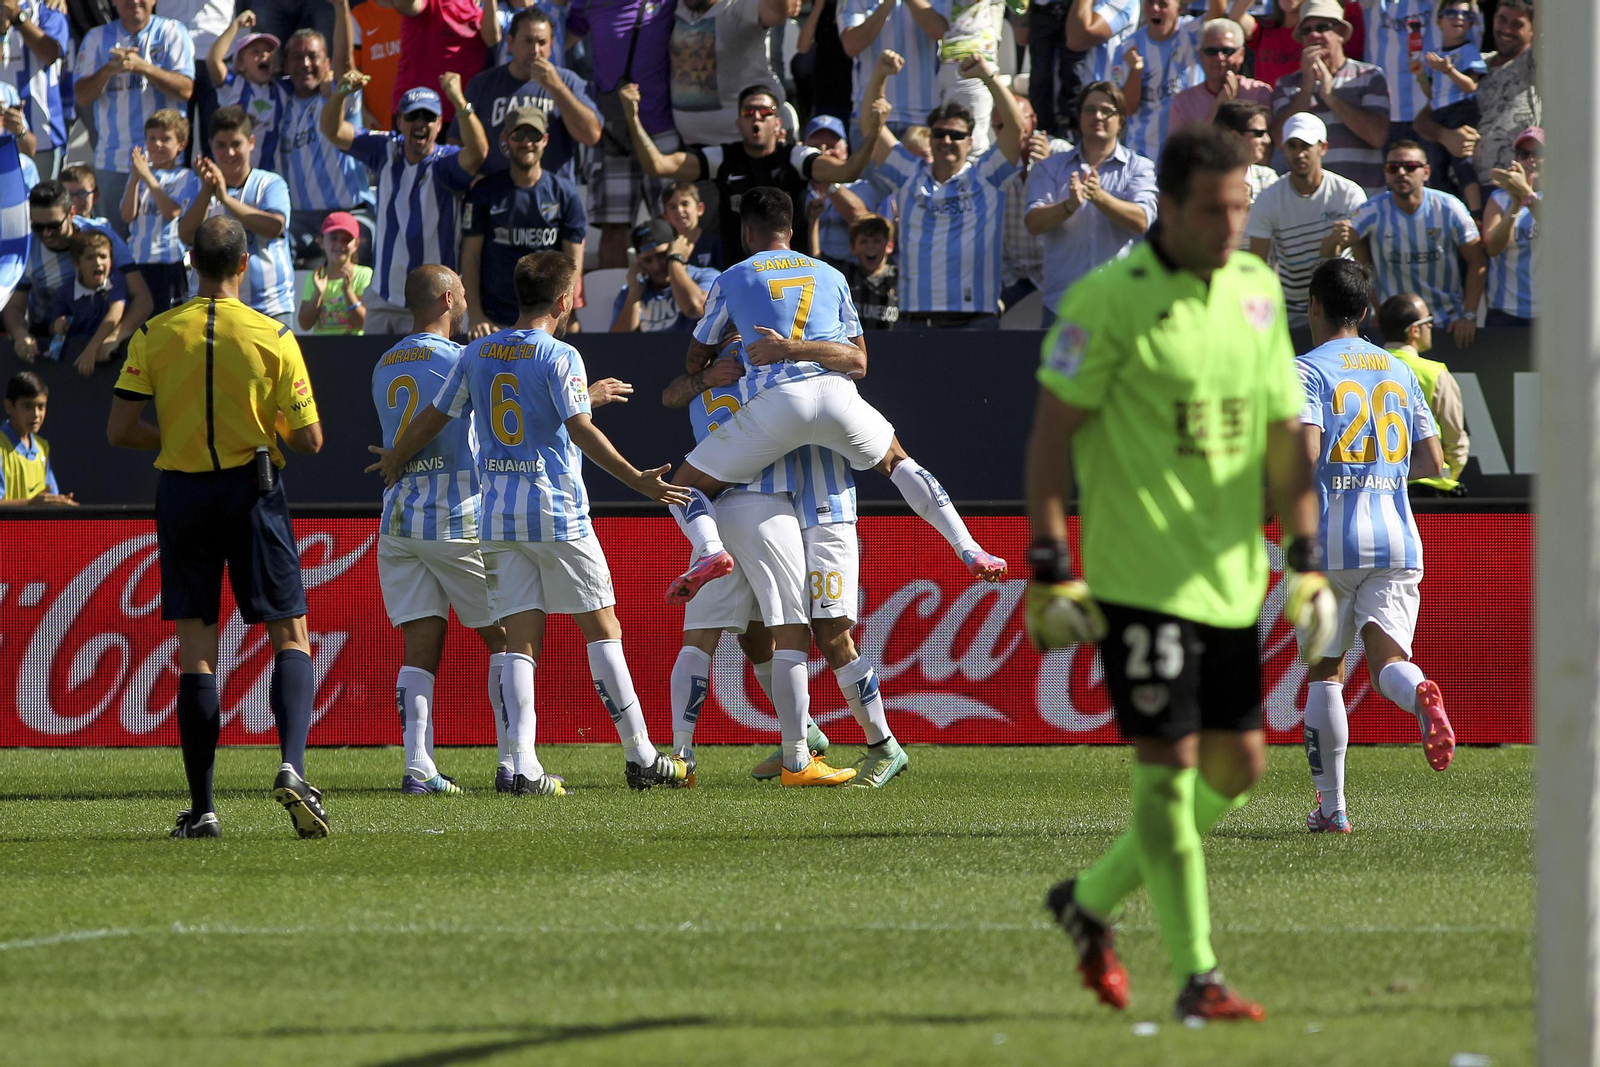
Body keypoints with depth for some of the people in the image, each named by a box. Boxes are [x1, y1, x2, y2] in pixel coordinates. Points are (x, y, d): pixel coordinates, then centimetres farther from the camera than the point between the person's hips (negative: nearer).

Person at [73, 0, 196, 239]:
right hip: (113, 162, 3)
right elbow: (82, 97, 3)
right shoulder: (97, 38, 10)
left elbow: (186, 89, -8)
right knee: (116, 235, 3)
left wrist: (144, 67, -22)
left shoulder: (172, 33, 3)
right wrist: (108, 70, -17)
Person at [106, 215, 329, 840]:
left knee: (194, 648, 5)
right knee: (290, 636, 6)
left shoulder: (155, 336, -4)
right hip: (253, 491, -1)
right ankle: (292, 766, -17)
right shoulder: (273, 337, -6)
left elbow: (120, 431, -5)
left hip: (182, 493, 1)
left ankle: (201, 808, 3)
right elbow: (309, 439, -6)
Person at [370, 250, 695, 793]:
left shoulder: (477, 354, 8)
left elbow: (432, 418, 14)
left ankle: (523, 766, -11)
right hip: (557, 513, -5)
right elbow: (582, 431, -18)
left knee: (520, 640, 2)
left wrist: (395, 460, 31)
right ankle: (640, 756, 5)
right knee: (602, 628, 4)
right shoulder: (560, 357, -8)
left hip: (498, 518, 5)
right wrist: (637, 480, -17)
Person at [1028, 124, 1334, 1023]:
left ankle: (1092, 900, 27)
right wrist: (1050, 567, -13)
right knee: (1169, 766, -7)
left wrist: (1306, 558, 8)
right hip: (1140, 574, -7)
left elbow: (1284, 428, 13)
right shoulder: (1110, 300, -11)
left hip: (1231, 576, 7)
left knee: (1237, 768, 10)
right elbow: (1053, 431, -8)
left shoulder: (1257, 291, 8)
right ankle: (1197, 976, -1)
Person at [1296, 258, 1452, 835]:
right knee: (1388, 661, -2)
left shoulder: (1308, 369, -4)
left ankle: (1331, 807, 9)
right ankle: (1420, 694, -39)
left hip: (1329, 542, -3)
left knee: (1324, 672, 9)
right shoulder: (1399, 370, 13)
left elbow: (1304, 451, -18)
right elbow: (1432, 462, 13)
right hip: (1396, 538, 3)